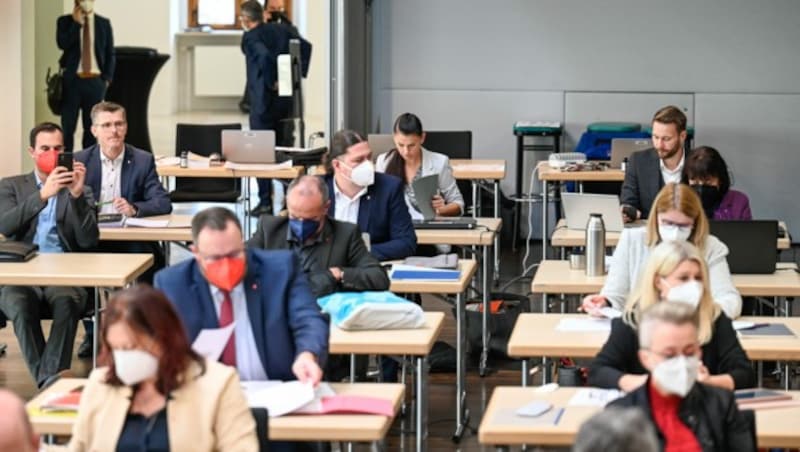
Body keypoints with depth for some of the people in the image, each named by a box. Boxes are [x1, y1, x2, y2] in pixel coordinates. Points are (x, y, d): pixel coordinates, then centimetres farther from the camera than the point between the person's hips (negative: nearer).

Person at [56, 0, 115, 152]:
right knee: (68, 126, -1)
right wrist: (76, 23, -14)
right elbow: (62, 44, -14)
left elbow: (110, 54, 8)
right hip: (72, 80, -1)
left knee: (92, 127, 6)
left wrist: (107, 78, -2)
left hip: (96, 81, 1)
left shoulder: (104, 23, 7)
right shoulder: (65, 21, 2)